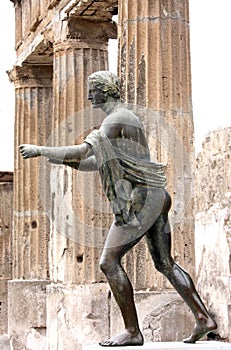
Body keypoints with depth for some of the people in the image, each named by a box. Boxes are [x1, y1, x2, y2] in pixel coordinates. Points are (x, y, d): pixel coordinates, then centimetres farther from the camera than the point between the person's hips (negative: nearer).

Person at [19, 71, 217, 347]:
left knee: (109, 261, -9)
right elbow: (94, 164, 26)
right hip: (155, 198, 10)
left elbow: (82, 152, -19)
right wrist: (60, 158, 15)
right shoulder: (124, 118, 23)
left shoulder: (116, 120, -10)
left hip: (139, 201, -10)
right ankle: (203, 318, 13)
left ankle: (132, 331, -7)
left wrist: (40, 150, -10)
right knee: (165, 264, 14)